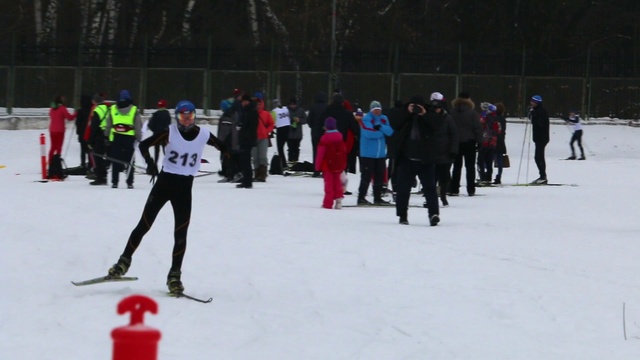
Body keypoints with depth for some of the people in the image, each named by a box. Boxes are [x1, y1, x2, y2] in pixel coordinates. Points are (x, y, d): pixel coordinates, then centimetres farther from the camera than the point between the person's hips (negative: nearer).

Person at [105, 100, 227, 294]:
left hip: (185, 186, 1)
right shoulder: (169, 132, -9)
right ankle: (124, 261, 14)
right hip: (164, 181, -1)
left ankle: (174, 275, 9)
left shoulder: (203, 135, -3)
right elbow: (144, 145, -10)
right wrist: (150, 163, -23)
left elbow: (222, 147, 10)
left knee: (181, 232, -1)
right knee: (144, 224, 1)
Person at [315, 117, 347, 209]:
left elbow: (320, 153, -14)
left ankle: (328, 203, -1)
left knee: (329, 184, 0)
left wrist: (317, 166, -6)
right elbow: (344, 151, 13)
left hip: (328, 165, -5)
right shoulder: (340, 137, 5)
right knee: (337, 183, 13)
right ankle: (338, 200, 2)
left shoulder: (324, 138, -15)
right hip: (339, 165, 5)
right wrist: (343, 165, 23)